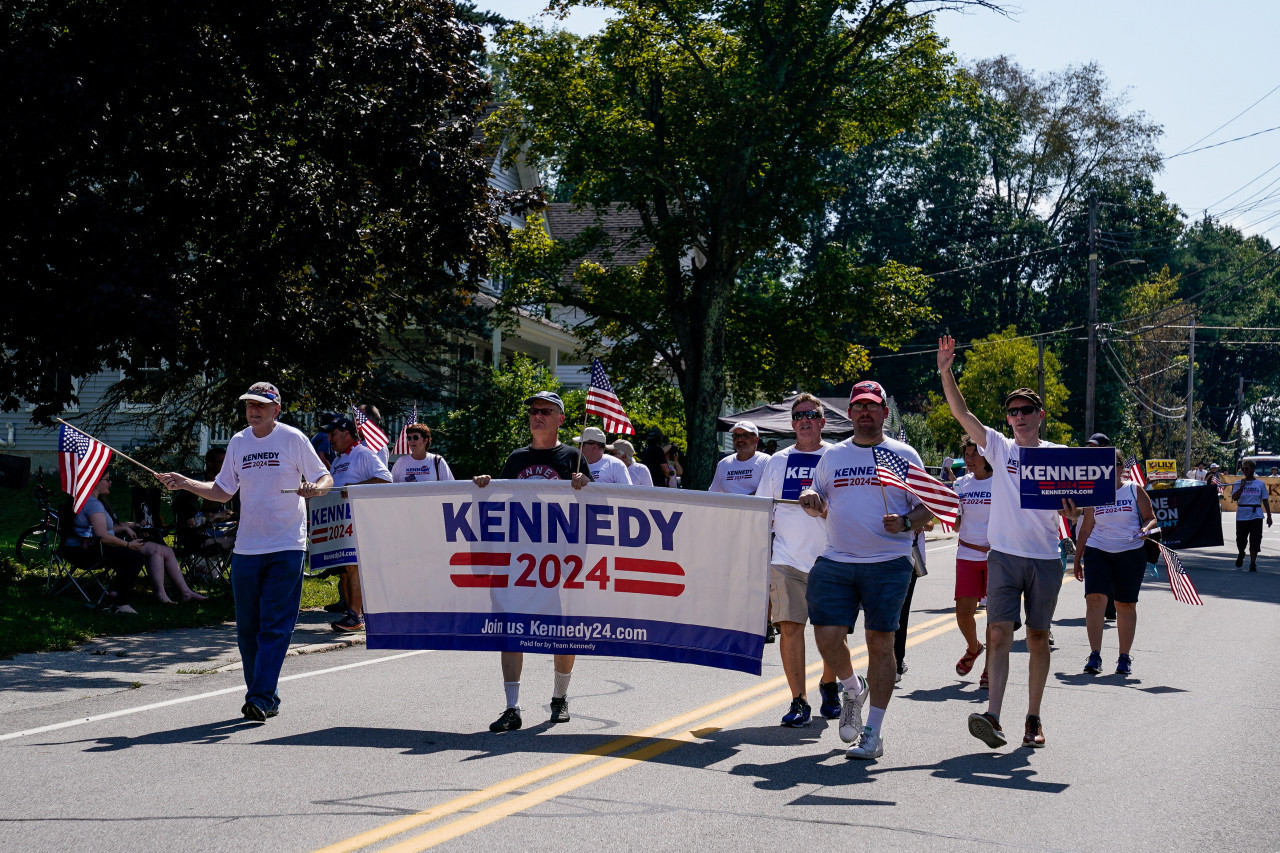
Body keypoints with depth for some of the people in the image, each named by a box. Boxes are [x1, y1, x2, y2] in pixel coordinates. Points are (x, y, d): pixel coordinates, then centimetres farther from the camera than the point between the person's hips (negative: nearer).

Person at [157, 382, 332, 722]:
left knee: (275, 625, -10)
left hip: (287, 547, -5)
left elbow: (325, 478, 2)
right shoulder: (238, 443, 11)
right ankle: (265, 696, 17)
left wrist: (315, 488, -21)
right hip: (246, 549, 5)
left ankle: (261, 698, -12)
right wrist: (185, 483, 5)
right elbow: (222, 491, 18)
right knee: (248, 628, 6)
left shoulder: (293, 439, -2)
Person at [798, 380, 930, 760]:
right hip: (835, 563, 3)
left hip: (888, 564, -3)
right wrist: (811, 499, -2)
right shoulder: (832, 456, 13)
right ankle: (852, 689, 26)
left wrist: (906, 522, -14)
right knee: (827, 637, -7)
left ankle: (872, 733, 4)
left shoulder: (904, 455, 5)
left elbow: (927, 508, 6)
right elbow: (820, 506, 22)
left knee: (880, 643, -2)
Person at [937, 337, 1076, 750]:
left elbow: (1069, 506, 8)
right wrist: (946, 373, -12)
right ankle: (992, 715, -18)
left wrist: (1072, 510, -16)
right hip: (1004, 555, 0)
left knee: (1038, 637, 7)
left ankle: (1034, 718, 15)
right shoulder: (999, 448, 7)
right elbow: (962, 414, -1)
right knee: (999, 633, -10)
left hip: (1045, 558, 0)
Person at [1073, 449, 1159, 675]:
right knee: (1095, 599, -16)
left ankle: (1125, 657, 16)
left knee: (1126, 605, 6)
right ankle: (1094, 655, -14)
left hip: (1130, 554, -1)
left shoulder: (1134, 490, 4)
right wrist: (1077, 560, 13)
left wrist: (1145, 529, -17)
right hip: (1097, 552, 1)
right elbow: (1085, 530, 13)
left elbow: (1151, 519, 6)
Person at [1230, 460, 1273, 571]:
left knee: (1255, 541, -6)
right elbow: (1234, 497, -7)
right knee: (1241, 540, 6)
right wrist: (1242, 486, -14)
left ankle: (1253, 563, -2)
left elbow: (1265, 500, 7)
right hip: (1241, 515, 1)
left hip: (1256, 516, -1)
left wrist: (1269, 516, 4)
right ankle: (1241, 554, 36)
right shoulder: (1238, 483, 4)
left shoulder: (1260, 484, 4)